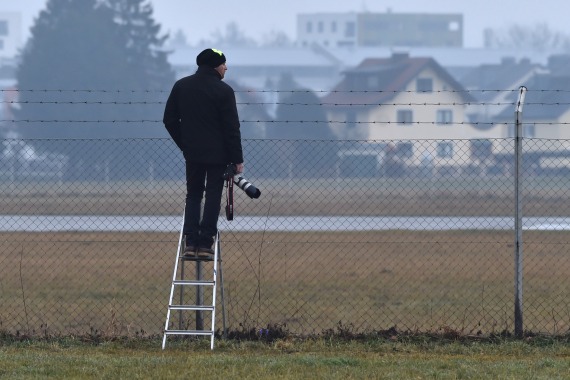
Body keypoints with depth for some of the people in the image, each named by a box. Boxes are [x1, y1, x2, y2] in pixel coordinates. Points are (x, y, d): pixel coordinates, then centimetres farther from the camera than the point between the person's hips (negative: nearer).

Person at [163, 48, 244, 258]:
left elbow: (170, 120, 7)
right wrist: (237, 159, -5)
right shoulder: (223, 91, -11)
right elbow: (232, 128, -11)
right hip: (218, 154, -4)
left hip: (192, 153, 4)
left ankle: (190, 242, 2)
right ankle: (205, 244, -1)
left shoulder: (181, 86, 3)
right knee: (213, 197, 4)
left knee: (193, 195, 13)